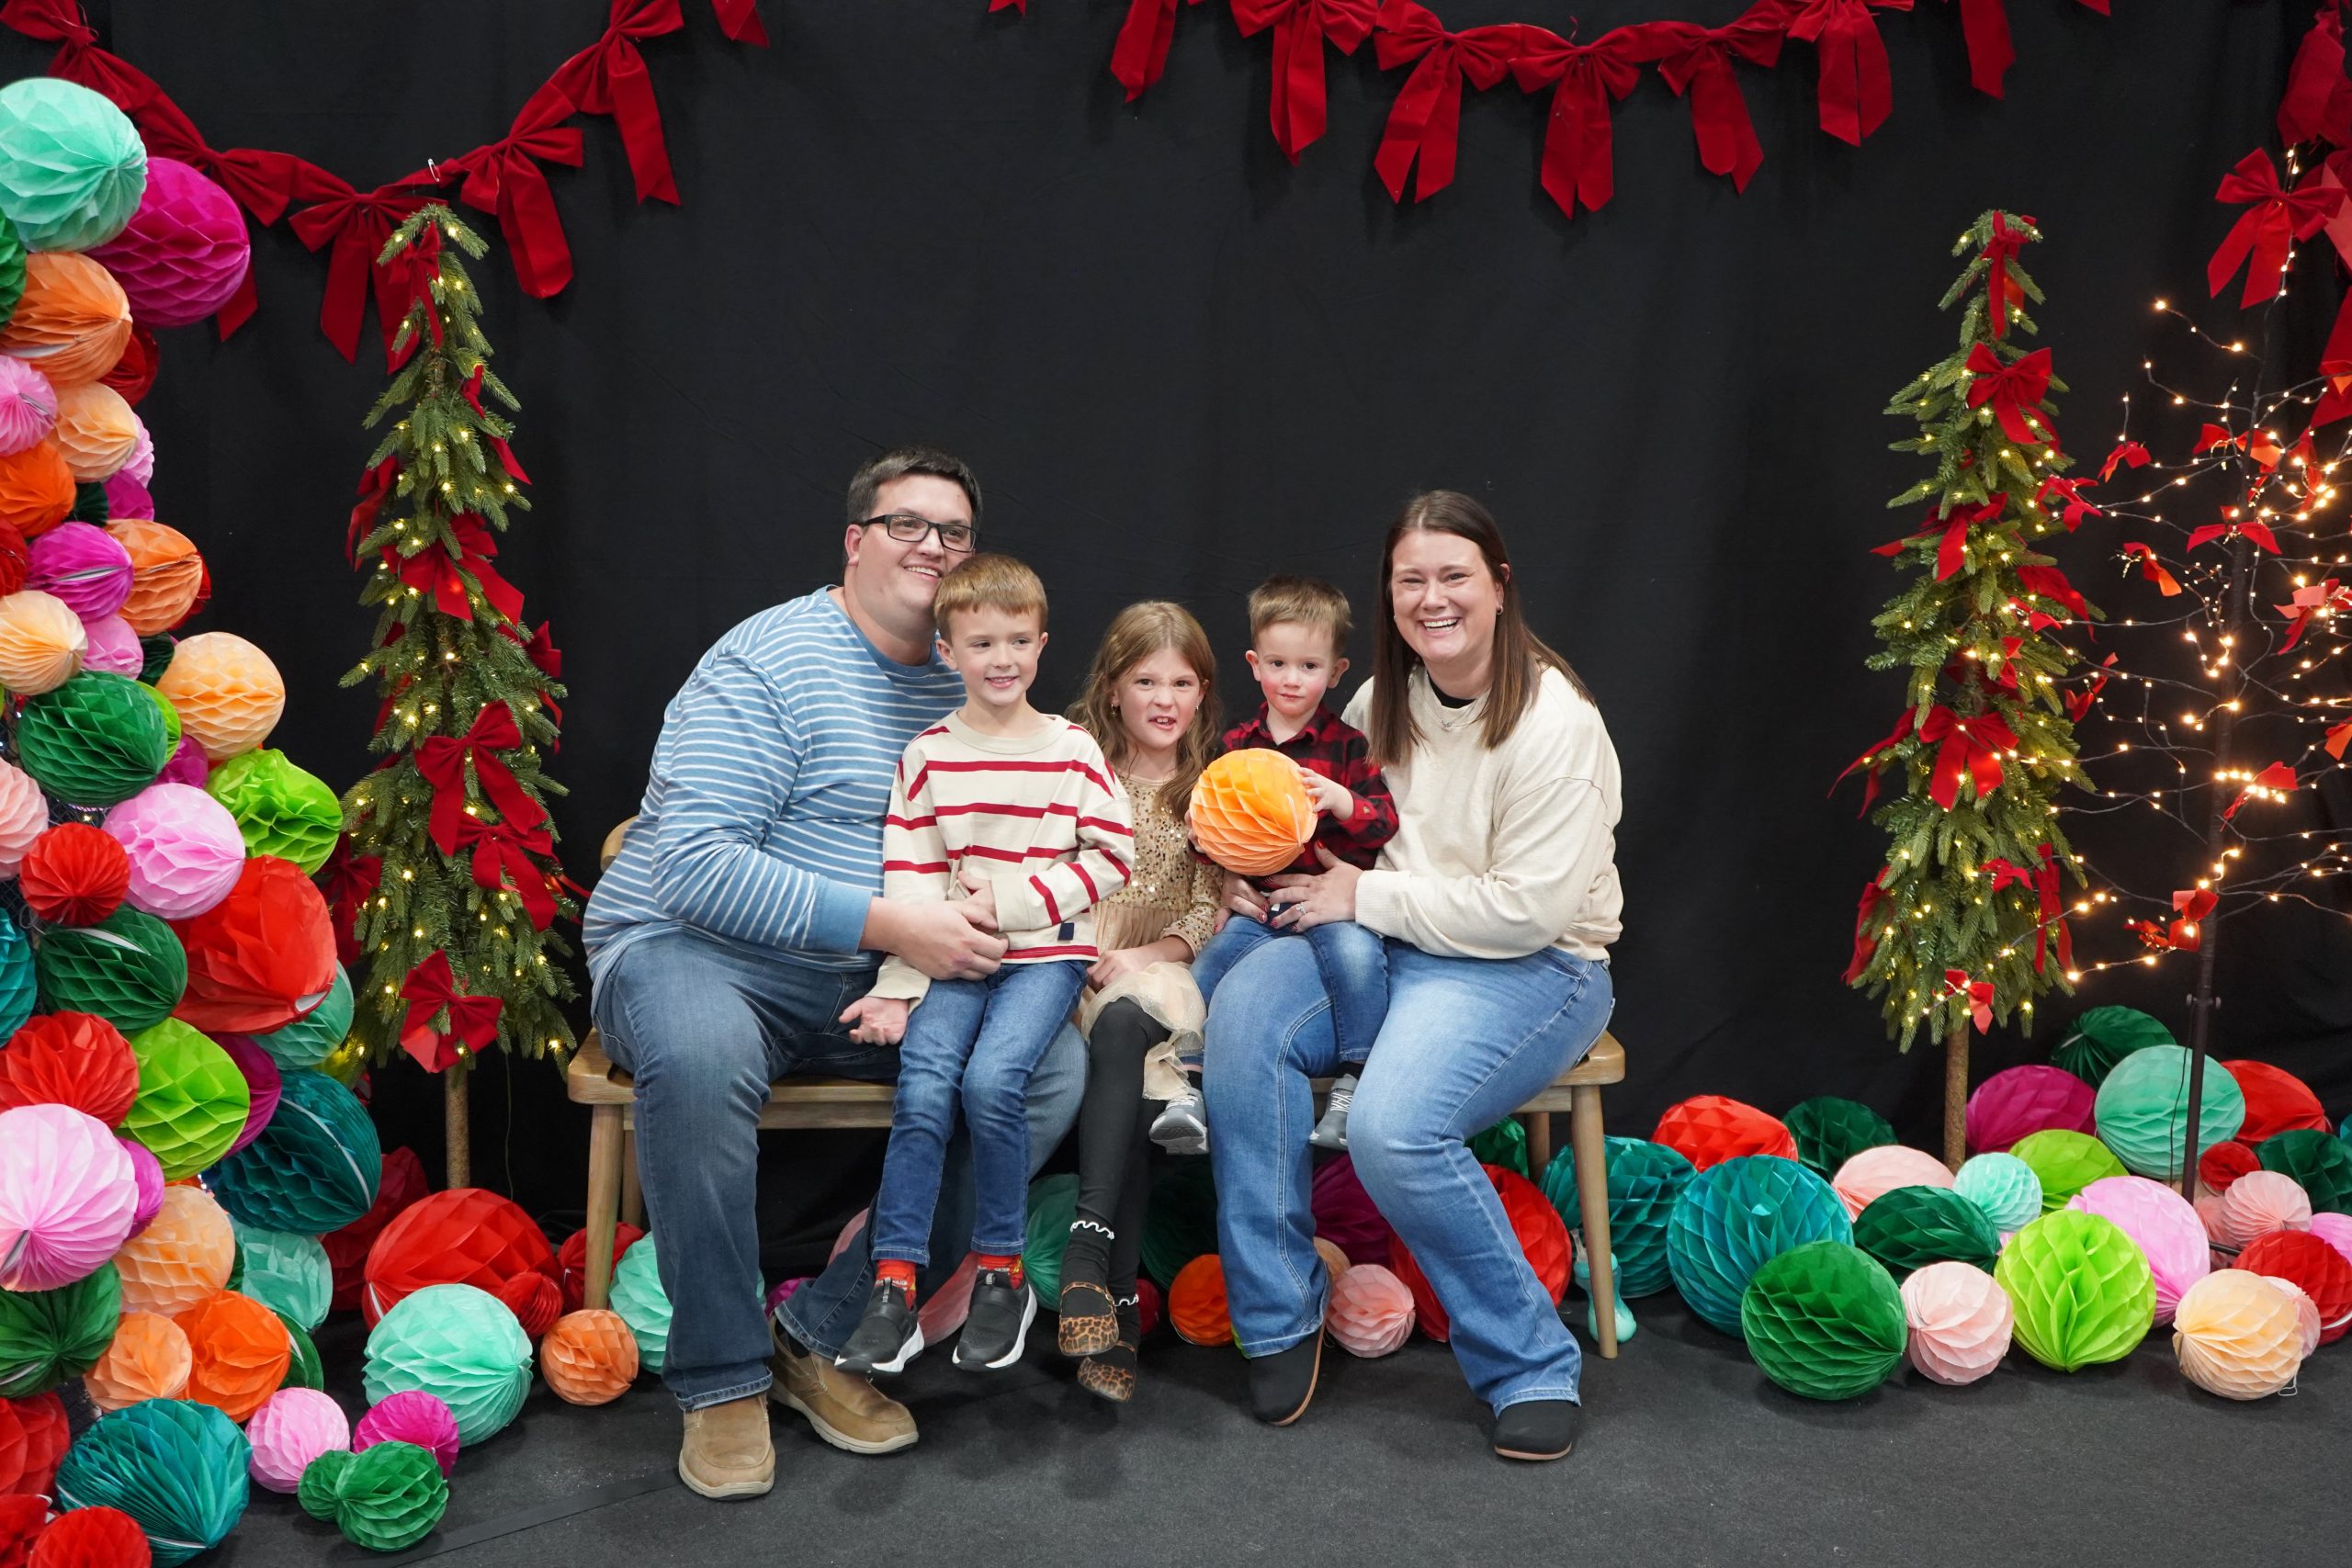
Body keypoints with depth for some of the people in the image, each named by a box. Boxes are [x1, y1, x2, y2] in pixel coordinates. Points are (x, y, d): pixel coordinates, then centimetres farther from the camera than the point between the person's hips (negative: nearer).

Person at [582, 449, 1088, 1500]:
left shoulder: (964, 687, 11)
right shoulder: (768, 661, -11)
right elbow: (694, 865, -21)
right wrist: (886, 924, -26)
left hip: (876, 981, 6)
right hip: (693, 949, -6)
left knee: (1051, 1060, -15)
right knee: (700, 1054, -39)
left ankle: (827, 1336, -9)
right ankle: (722, 1378, -16)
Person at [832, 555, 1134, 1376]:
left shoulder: (1072, 750, 3)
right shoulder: (927, 756, 6)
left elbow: (1114, 857, 0)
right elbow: (908, 883, 1)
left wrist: (1011, 899, -9)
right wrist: (896, 990, -8)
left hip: (1047, 950, -2)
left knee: (991, 1078, -24)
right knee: (922, 1085, -21)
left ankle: (1001, 1274, -6)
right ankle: (894, 1287, -11)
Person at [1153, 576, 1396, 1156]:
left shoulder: (1349, 745, 4)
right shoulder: (1235, 747, 14)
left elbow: (1387, 823, -2)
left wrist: (1341, 800, -20)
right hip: (1255, 900, 3)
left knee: (1355, 952, -31)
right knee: (1212, 961, -19)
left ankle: (1354, 1085, -19)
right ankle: (1192, 1087, -9)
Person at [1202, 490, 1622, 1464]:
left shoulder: (1552, 720, -13)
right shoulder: (1383, 701, 8)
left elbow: (1527, 908, -18)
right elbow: (1343, 838, 20)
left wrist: (1368, 896, -15)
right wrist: (1301, 884, -4)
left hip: (1530, 968, -6)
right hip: (1391, 946, 6)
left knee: (1392, 1130, -31)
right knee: (1244, 1009, -23)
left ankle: (1531, 1366, -6)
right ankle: (1278, 1319, -10)